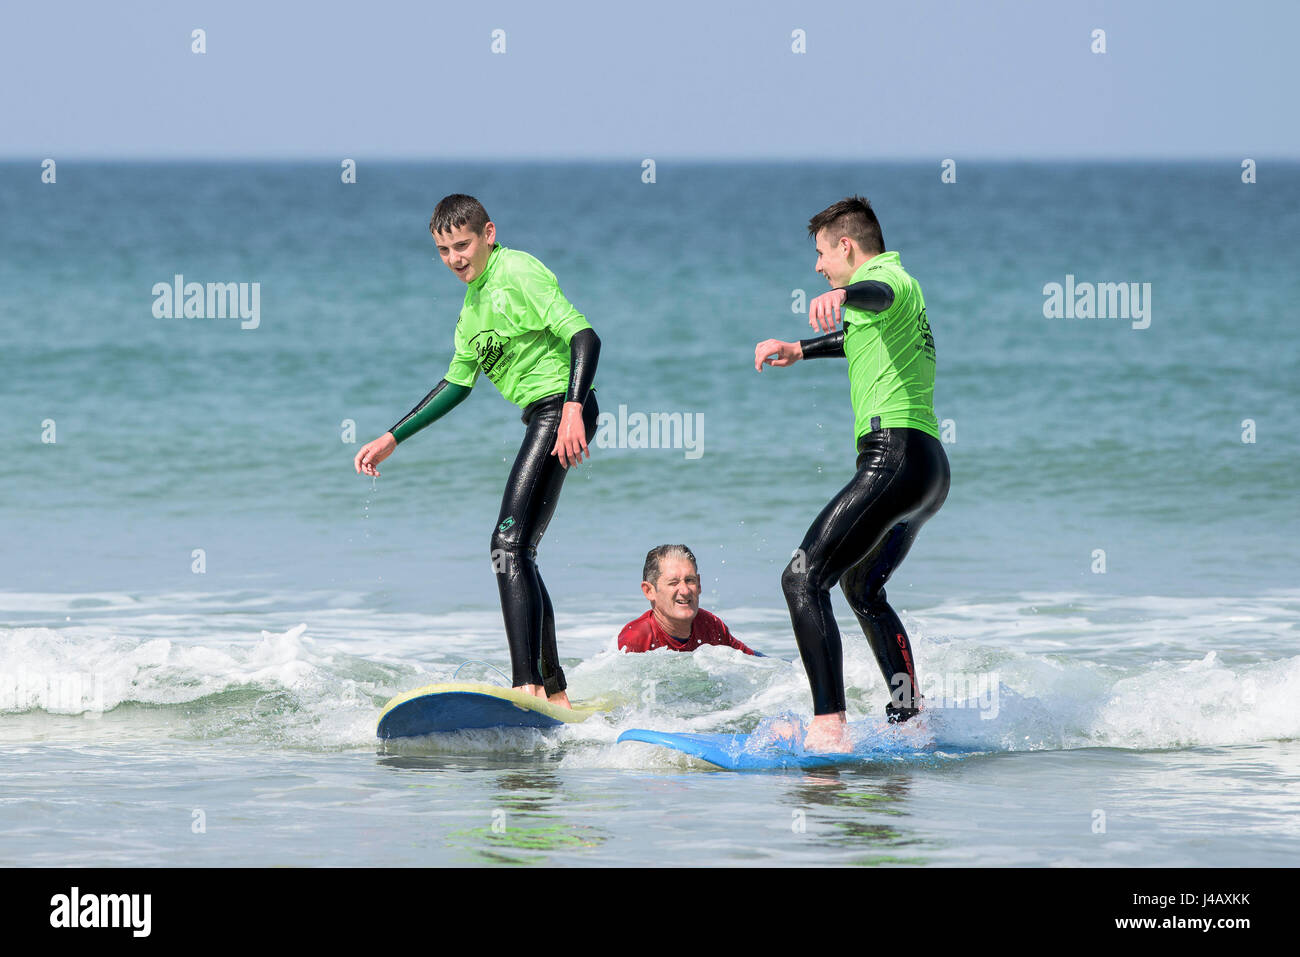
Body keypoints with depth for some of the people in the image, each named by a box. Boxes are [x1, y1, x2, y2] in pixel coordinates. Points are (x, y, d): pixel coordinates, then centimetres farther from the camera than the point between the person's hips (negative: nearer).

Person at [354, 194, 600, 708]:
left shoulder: (518, 271, -8)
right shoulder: (474, 302, 21)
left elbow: (584, 336, -18)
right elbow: (457, 383, 30)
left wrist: (573, 408, -32)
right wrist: (390, 440, 29)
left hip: (559, 407, -10)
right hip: (540, 417, 10)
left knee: (509, 543, -19)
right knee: (518, 552, 11)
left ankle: (527, 685, -28)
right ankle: (554, 693, 17)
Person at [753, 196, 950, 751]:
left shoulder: (886, 277, -5)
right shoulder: (899, 290, 27)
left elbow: (877, 294, -33)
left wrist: (841, 295, -53)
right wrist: (800, 350, 56)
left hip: (894, 456, -11)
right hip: (930, 469, 11)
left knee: (803, 579, -18)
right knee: (862, 588, 31)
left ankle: (828, 731, -30)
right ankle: (909, 717, 37)